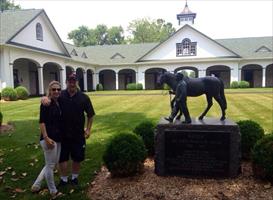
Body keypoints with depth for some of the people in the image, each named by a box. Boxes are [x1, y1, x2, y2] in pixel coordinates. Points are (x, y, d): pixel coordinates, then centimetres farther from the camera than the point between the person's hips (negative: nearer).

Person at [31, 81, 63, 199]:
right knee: (50, 165, 5)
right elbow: (41, 122, -15)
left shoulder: (58, 103, 11)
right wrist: (46, 138, -22)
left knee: (53, 164, 17)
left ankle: (36, 185, 31)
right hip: (49, 138, -8)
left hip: (58, 138, 9)